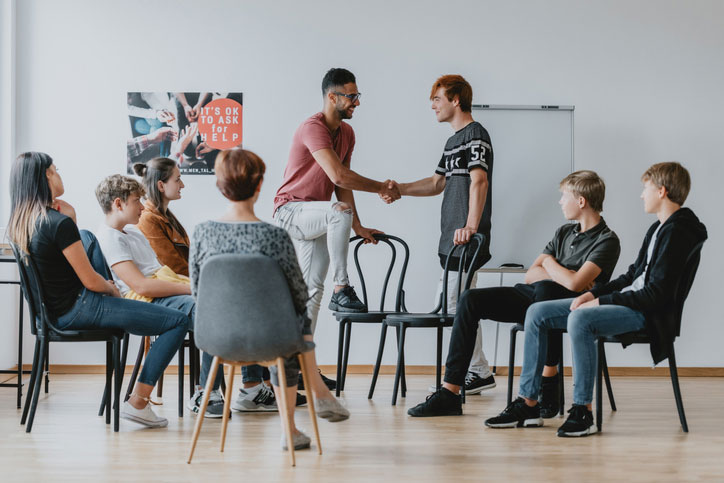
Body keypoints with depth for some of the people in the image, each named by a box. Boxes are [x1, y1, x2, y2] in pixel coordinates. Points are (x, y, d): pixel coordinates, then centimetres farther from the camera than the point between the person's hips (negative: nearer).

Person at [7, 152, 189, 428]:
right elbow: (90, 281, -16)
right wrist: (113, 289, 1)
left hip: (53, 309, 9)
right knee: (179, 322, -7)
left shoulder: (20, 223, 3)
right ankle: (137, 403, -6)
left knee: (87, 237, 32)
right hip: (78, 311, -9)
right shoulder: (59, 224, -23)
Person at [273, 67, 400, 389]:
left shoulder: (346, 133, 10)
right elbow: (339, 176, -29)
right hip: (290, 211, -8)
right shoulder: (313, 128, -19)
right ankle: (341, 290, -27)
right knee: (339, 211, -36)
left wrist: (357, 227, 5)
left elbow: (342, 182, 11)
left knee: (312, 290, 3)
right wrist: (381, 188, -20)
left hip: (313, 218, 9)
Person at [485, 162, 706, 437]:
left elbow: (656, 294, -21)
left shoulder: (677, 233, -15)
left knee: (580, 318, -37)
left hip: (648, 313, -10)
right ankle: (528, 404, 1)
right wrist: (593, 293, 6)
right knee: (537, 313, 2)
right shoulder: (658, 228, 17)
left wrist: (601, 301, -17)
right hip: (627, 300, 10)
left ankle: (583, 411, -30)